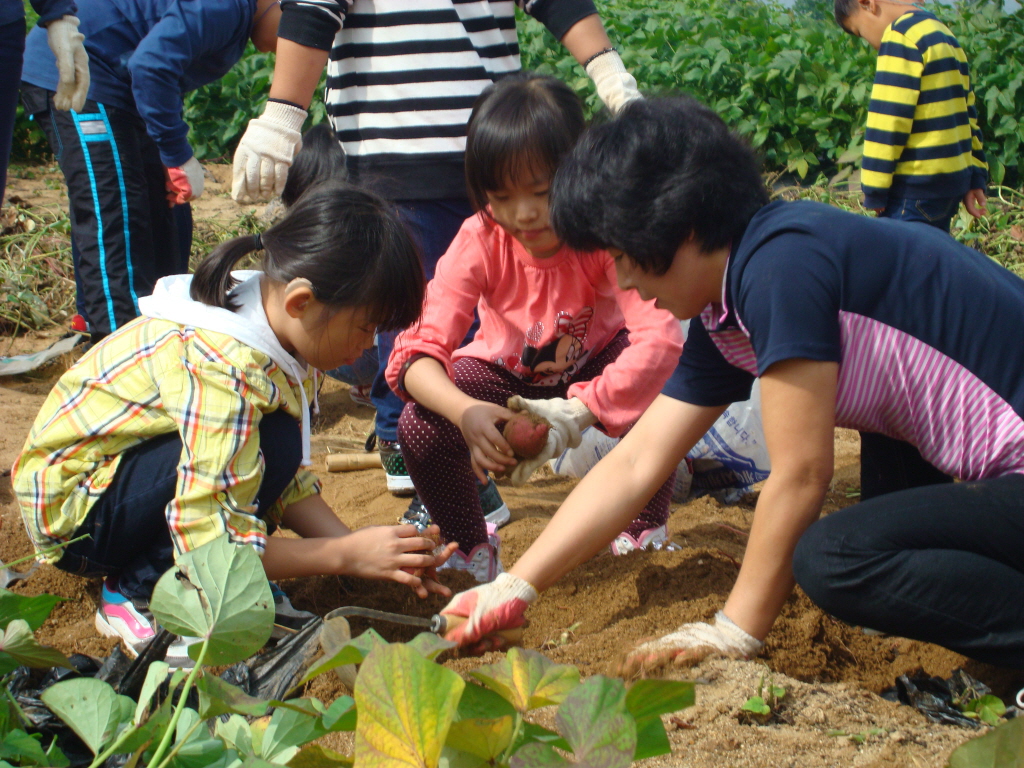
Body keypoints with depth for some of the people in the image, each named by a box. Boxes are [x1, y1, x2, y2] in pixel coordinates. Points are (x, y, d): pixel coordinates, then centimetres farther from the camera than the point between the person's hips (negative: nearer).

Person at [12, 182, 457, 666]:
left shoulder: (276, 335, -5)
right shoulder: (224, 367, -32)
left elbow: (290, 480, 1)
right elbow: (208, 542, -32)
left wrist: (357, 545, -14)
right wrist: (347, 555, -24)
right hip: (69, 505, -9)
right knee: (269, 444, -27)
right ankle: (140, 596, -10)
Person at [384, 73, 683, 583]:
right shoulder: (480, 241, -27)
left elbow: (658, 336, -44)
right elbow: (419, 351, -32)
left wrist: (576, 412, -55)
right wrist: (466, 412, -54)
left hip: (594, 370, -1)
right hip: (507, 375, 1)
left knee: (657, 399, -34)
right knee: (420, 427, -27)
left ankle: (645, 536, -6)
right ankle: (470, 551, 3)